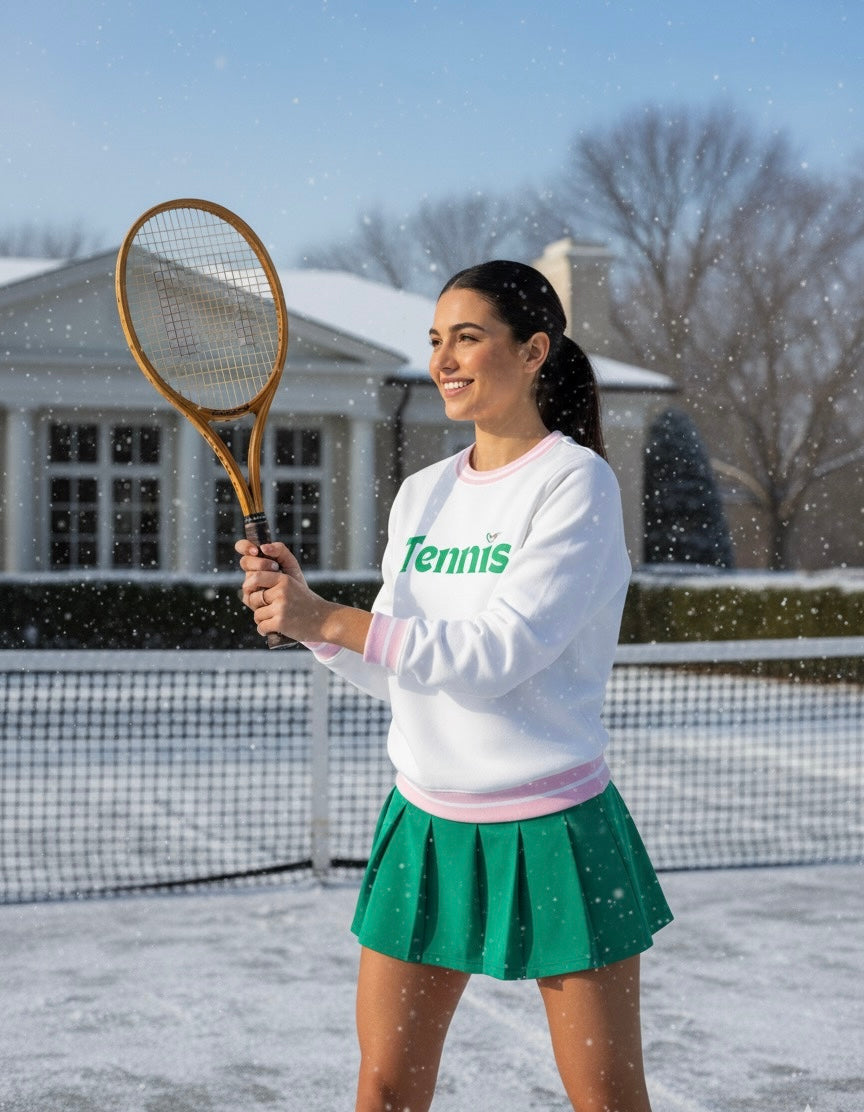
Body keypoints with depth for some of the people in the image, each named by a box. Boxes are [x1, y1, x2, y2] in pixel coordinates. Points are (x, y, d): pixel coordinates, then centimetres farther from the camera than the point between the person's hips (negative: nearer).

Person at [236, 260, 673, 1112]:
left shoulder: (575, 483, -11)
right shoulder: (420, 495, 9)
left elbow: (496, 654, -21)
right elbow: (395, 671, 12)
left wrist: (328, 620, -23)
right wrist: (298, 610, -4)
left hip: (551, 835, -5)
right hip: (425, 826, 6)